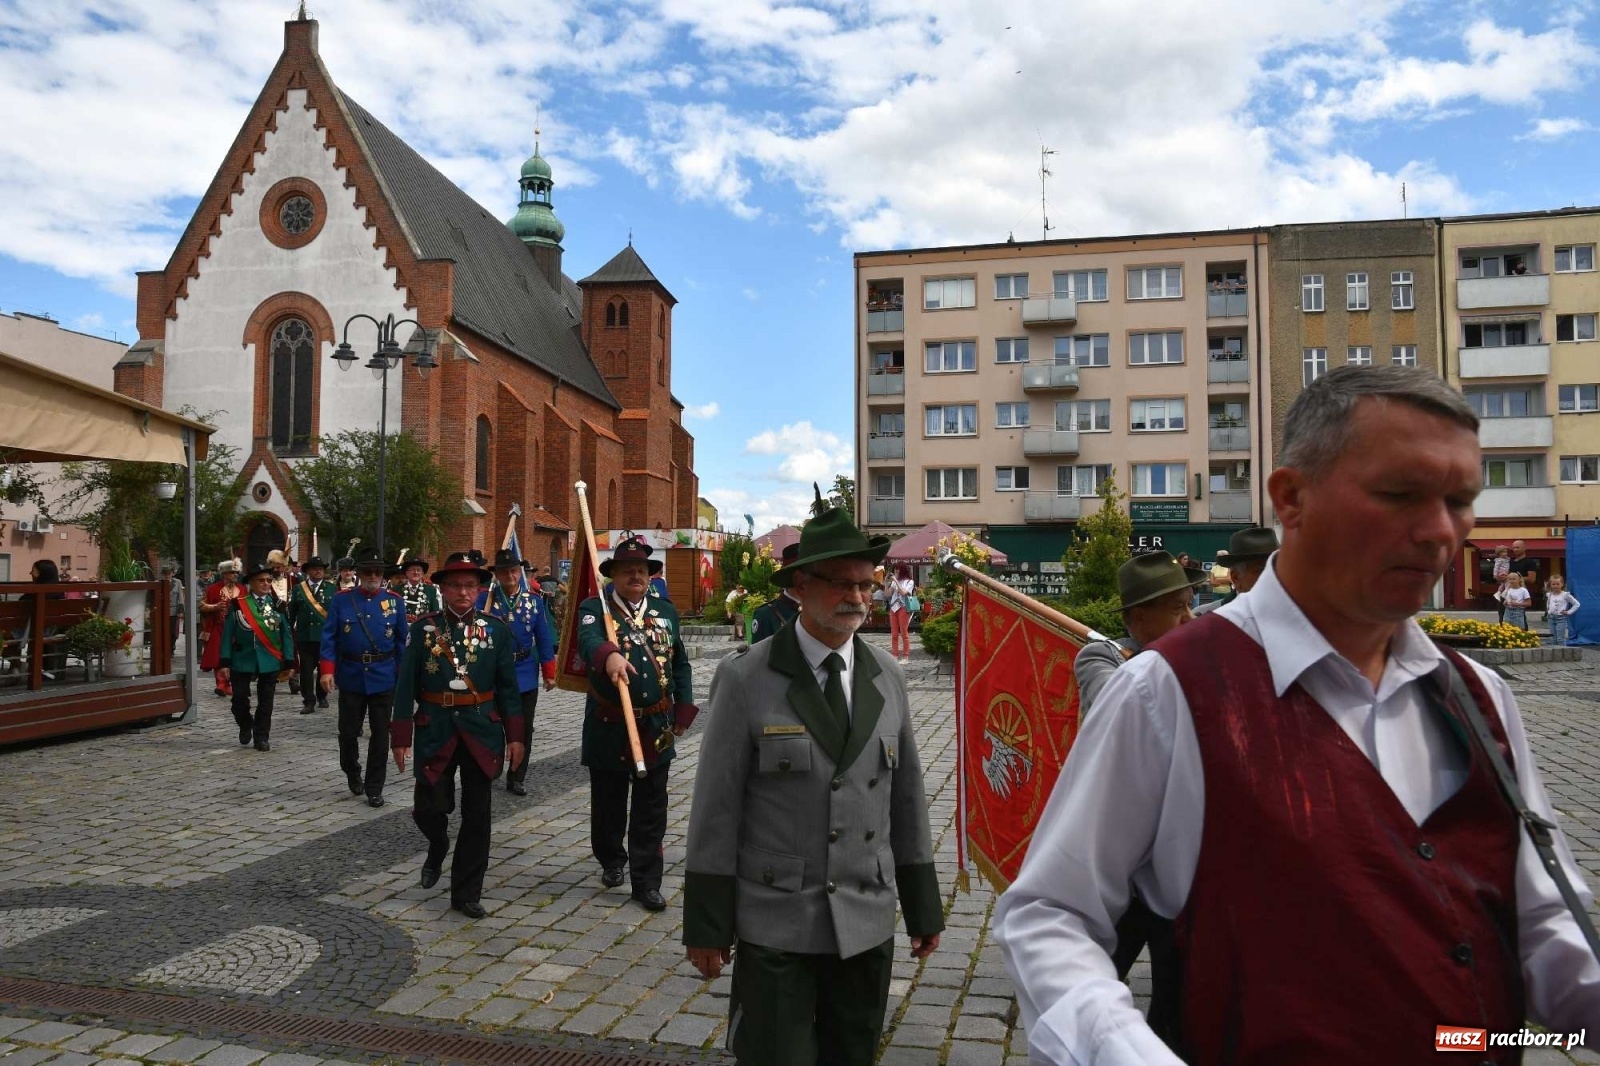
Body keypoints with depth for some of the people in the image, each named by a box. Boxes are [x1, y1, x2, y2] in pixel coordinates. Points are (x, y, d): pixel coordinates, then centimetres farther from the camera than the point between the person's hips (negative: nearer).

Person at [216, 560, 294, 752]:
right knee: (240, 699, 3)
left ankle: (262, 737, 17)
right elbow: (227, 634, -1)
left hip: (270, 661, 1)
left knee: (265, 702, 5)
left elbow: (286, 634, 4)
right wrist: (224, 663, -5)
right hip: (242, 660, -1)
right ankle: (245, 727, 31)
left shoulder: (277, 605, 3)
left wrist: (288, 662, -1)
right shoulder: (238, 604, -1)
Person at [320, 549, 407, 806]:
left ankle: (374, 789, 14)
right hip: (351, 676, 0)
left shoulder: (394, 601, 2)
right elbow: (328, 637, -2)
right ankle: (352, 773, 37)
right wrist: (326, 670, -12)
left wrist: (404, 675, 5)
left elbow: (403, 640, 6)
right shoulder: (341, 600, 0)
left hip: (384, 678, 0)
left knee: (380, 734, 4)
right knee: (348, 731, 9)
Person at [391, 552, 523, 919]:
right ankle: (437, 848, 34)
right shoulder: (423, 628, -2)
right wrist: (401, 737, -5)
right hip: (435, 732, -1)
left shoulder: (496, 629, 0)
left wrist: (514, 735, 0)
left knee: (476, 814, 5)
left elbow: (507, 686, 3)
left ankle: (466, 893, 18)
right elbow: (407, 686, -2)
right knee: (431, 806, -2)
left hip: (482, 732, 1)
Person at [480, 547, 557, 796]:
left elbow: (544, 638, 4)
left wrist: (549, 672, 4)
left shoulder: (534, 599, 1)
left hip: (526, 675, 2)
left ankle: (516, 779, 21)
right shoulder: (485, 598, -6)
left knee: (524, 730, 8)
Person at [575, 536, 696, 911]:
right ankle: (612, 860, 39)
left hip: (656, 727, 3)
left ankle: (646, 882, 15)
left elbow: (680, 665, 14)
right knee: (608, 803, 14)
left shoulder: (666, 611, 8)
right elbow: (589, 640, -30)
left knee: (651, 811, 6)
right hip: (609, 728, -2)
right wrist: (610, 656, -52)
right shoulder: (594, 608, -6)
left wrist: (683, 711, 8)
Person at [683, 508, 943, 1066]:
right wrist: (706, 926, -6)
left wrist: (924, 908, 11)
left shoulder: (887, 676, 4)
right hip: (776, 928, -4)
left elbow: (907, 797, 8)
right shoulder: (745, 678, -10)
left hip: (868, 925, 4)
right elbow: (716, 806, -8)